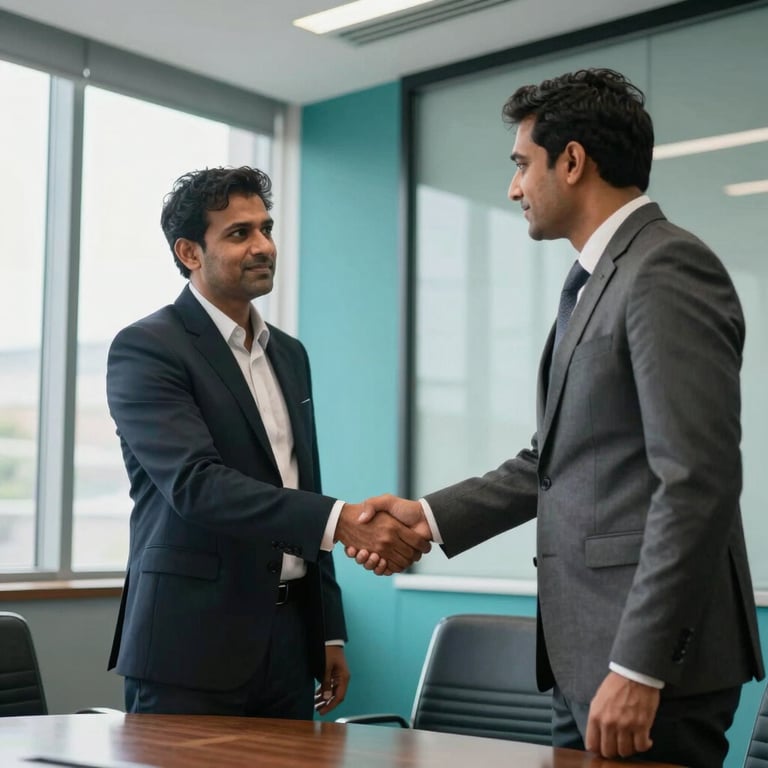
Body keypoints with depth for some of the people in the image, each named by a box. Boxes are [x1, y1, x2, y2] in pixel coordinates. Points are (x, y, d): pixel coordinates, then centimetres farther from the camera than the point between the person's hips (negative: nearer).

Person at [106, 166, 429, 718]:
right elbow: (196, 483, -22)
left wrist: (330, 630, 16)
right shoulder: (145, 349, -8)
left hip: (289, 636, 7)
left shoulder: (290, 354, 15)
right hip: (192, 647, -6)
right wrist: (340, 520, -31)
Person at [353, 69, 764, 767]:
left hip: (647, 659, -9)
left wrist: (637, 669, -21)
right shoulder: (600, 279, 16)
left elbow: (697, 482, -21)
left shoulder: (667, 267, -13)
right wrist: (432, 516, 9)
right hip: (588, 656, 9)